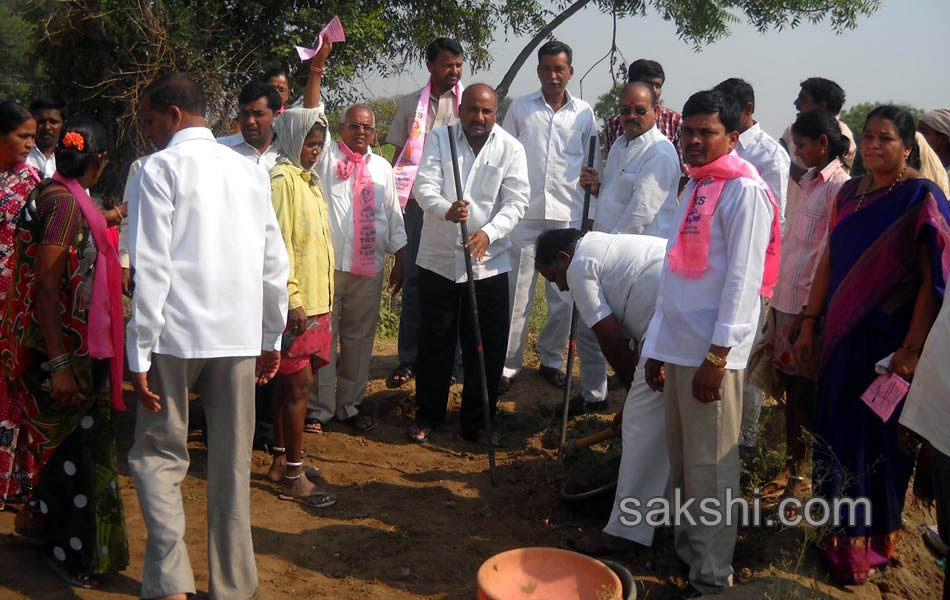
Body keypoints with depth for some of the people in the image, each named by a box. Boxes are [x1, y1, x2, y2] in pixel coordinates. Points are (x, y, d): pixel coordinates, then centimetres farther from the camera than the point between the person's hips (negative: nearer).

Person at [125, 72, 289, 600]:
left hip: (176, 335, -4)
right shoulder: (249, 171, 11)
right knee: (232, 464, 10)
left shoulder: (158, 169, -4)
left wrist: (139, 353, -8)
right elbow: (274, 264, 12)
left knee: (158, 453, 7)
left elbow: (151, 269, -11)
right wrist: (272, 338, 19)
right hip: (241, 337, 5)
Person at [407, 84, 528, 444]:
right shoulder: (439, 139, 0)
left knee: (487, 347, 5)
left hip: (489, 262, 0)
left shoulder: (510, 148, -1)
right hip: (438, 259, 0)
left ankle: (477, 423, 20)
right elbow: (424, 185, -11)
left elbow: (516, 201, -7)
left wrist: (488, 232, -24)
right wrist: (447, 209, -33)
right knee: (435, 341, 11)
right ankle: (428, 414, 28)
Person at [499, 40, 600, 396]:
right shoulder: (520, 108, 5)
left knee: (563, 295, 7)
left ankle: (551, 359, 21)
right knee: (517, 292, 0)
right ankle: (508, 364, 9)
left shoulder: (584, 113, 8)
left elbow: (593, 167, 12)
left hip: (568, 216, 1)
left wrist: (590, 214, 8)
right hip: (524, 214, -1)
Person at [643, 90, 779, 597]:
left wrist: (717, 355, -18)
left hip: (712, 351, -8)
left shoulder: (744, 190, -9)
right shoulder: (695, 186, 16)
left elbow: (743, 278, -15)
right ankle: (685, 547, 31)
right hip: (678, 345, 8)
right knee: (681, 457, 16)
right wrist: (657, 343, 16)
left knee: (710, 464, -1)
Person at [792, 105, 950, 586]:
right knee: (837, 428, 11)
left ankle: (873, 540, 22)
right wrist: (810, 323, 8)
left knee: (878, 435, 5)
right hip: (843, 331, 6)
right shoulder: (849, 193, 8)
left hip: (888, 339, -5)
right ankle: (842, 529, 28)